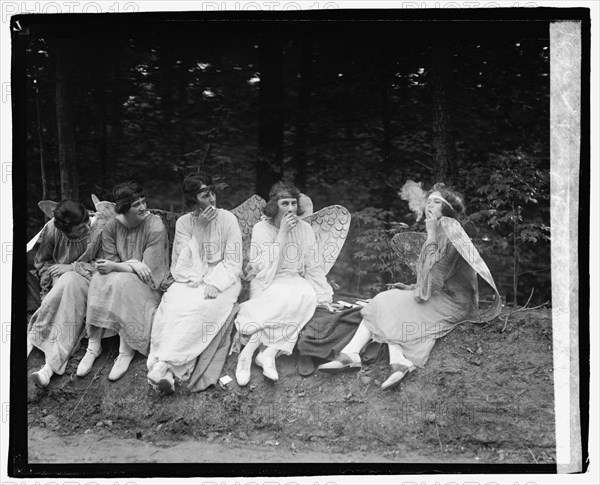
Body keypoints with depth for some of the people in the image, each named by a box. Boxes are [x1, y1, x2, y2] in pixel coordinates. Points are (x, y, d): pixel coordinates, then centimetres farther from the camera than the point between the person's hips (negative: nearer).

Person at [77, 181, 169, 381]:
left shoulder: (155, 227, -15)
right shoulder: (111, 226, -2)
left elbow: (149, 269, -18)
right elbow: (109, 262, -3)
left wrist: (116, 266, -23)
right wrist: (132, 264, -20)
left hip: (148, 285, -4)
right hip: (119, 280, 4)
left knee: (121, 282, -33)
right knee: (99, 280, -27)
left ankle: (127, 351, -27)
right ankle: (93, 345, -22)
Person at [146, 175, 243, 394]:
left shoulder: (227, 219, -1)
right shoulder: (183, 223, 6)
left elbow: (233, 262, -4)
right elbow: (183, 262, -3)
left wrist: (215, 284, -21)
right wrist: (199, 229, -11)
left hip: (222, 279, -2)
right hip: (191, 280, 2)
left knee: (200, 306, -34)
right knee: (172, 303, -31)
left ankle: (164, 365, -39)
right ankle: (165, 367, -41)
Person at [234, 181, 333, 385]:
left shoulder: (304, 229, 2)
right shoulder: (261, 228, -7)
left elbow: (313, 266, 8)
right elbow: (265, 268, -18)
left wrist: (325, 298, 4)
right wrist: (282, 234, -20)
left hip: (294, 280, 3)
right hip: (266, 283, -3)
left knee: (307, 295, -31)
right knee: (284, 297, -35)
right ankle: (270, 354, -33)